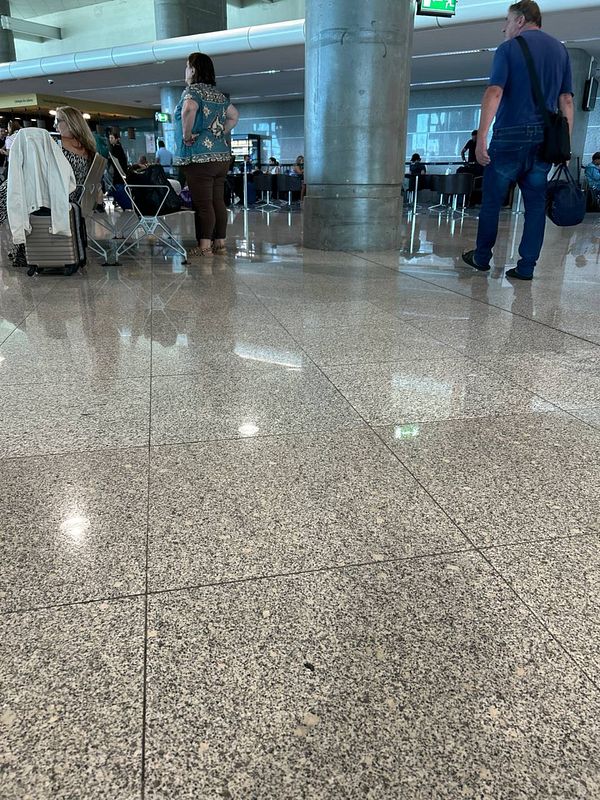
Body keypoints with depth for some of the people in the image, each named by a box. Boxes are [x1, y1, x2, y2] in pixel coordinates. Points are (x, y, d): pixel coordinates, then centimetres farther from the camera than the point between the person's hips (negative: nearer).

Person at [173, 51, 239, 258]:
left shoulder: (192, 90, -6)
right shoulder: (218, 94, 17)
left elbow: (189, 109, -28)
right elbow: (234, 115, 29)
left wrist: (186, 135, -16)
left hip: (199, 157, -8)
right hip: (222, 156, 8)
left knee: (203, 203, -7)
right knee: (218, 201, 9)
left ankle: (204, 247, -7)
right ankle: (220, 243, 13)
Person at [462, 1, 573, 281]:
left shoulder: (509, 48, 0)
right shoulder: (560, 50, 15)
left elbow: (494, 93, -13)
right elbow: (566, 100, 11)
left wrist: (481, 137, -17)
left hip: (511, 137, -4)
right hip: (545, 140, 4)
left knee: (492, 200, 8)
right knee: (535, 203, 6)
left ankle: (482, 258, 17)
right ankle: (526, 266, 4)